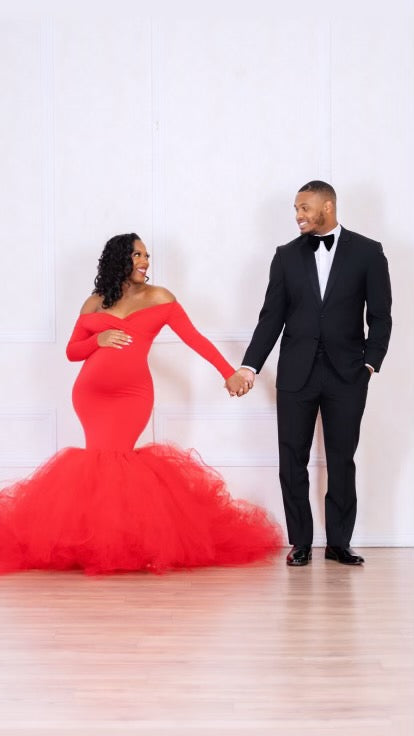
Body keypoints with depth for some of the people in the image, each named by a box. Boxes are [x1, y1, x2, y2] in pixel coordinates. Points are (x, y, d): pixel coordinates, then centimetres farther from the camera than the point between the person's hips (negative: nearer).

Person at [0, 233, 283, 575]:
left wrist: (230, 373, -8)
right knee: (102, 460, -6)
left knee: (111, 460, -12)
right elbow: (72, 351, 16)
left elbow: (195, 338, 0)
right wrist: (99, 339, -5)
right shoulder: (95, 303, 12)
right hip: (91, 393, 2)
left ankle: (116, 545, 4)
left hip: (132, 395, -2)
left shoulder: (158, 298, 6)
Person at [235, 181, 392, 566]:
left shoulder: (367, 252, 1)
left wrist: (370, 362, -8)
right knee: (293, 459, 3)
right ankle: (300, 542, 12)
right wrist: (250, 366, -3)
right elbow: (271, 317, 4)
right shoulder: (287, 255, 6)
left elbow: (380, 315, 1)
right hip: (296, 371, 2)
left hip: (346, 372, -2)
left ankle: (338, 542, 14)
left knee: (342, 459, 4)